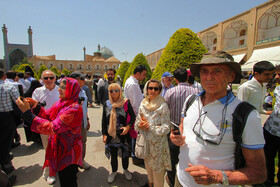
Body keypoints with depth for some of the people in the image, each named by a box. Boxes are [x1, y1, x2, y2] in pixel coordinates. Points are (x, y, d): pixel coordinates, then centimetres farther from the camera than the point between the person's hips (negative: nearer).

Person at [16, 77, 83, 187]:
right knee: (62, 178, 26)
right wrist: (37, 107, -7)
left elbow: (53, 128, -31)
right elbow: (48, 116, 9)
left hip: (68, 151, -8)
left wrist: (28, 113, -30)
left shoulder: (74, 108, -27)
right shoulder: (60, 103, 2)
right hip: (59, 147, 8)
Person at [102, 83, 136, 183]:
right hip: (111, 135, 2)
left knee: (125, 153, 16)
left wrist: (128, 126, -19)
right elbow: (104, 120, 5)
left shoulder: (126, 102, -8)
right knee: (113, 155, 17)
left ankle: (125, 170, 43)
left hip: (124, 134, -2)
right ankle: (114, 171, 43)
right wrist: (104, 134, 3)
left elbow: (133, 116, -4)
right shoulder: (107, 104, 0)